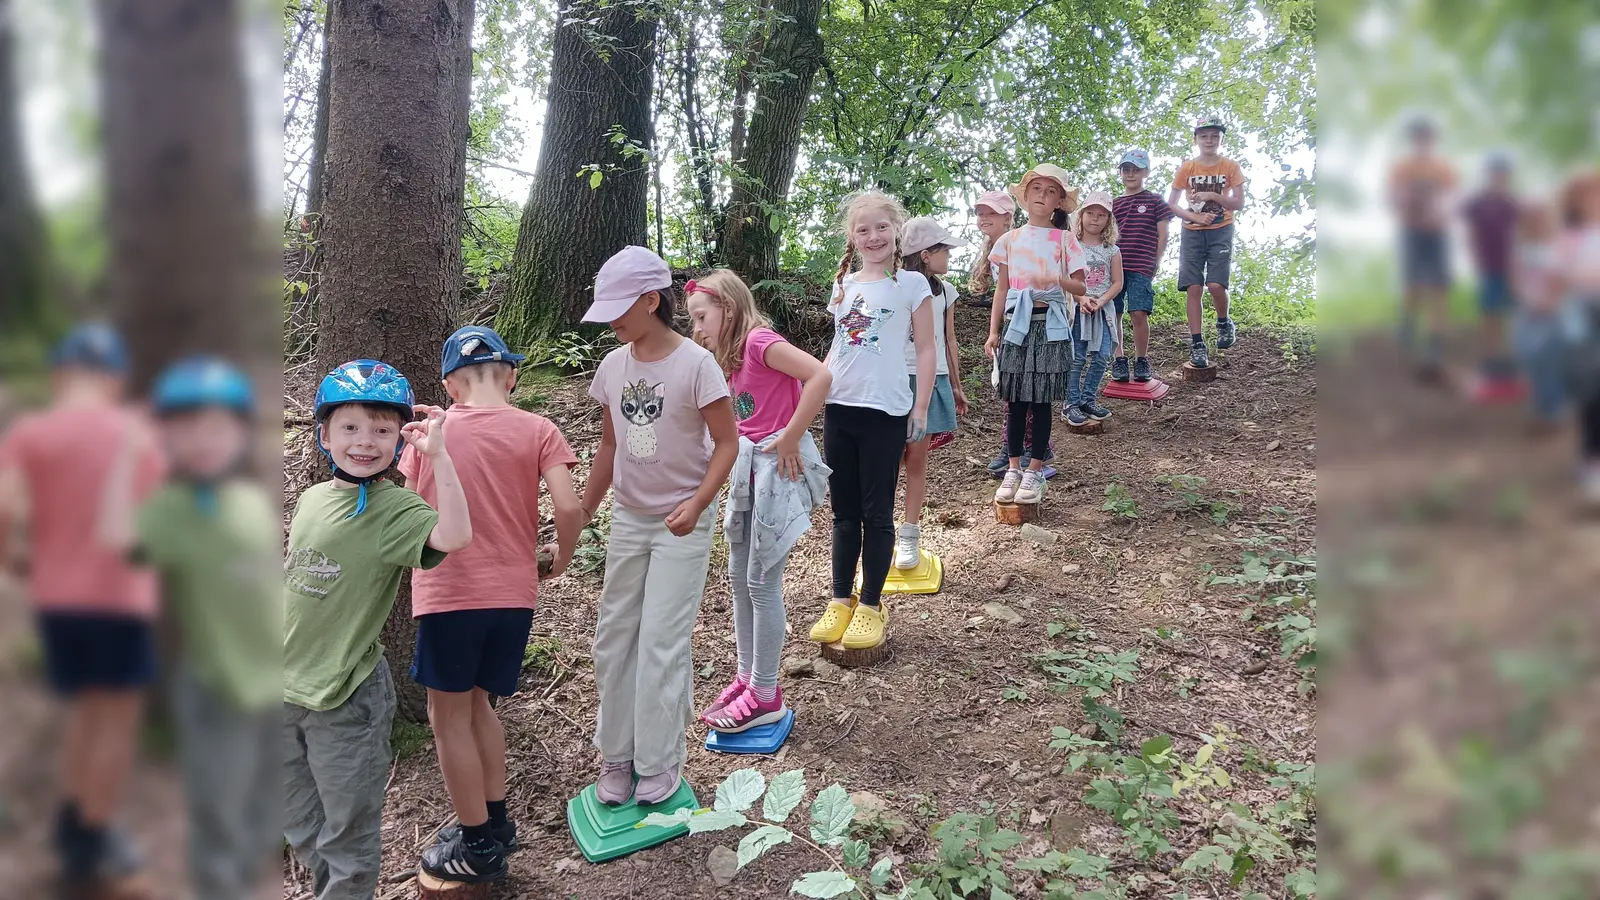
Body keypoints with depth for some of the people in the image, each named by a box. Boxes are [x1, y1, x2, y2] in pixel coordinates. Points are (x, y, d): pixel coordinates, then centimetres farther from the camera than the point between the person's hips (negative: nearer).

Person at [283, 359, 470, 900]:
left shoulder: (395, 509, -17)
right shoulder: (312, 499, 4)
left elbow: (455, 537, -37)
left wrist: (437, 455, -38)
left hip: (348, 697, -7)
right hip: (287, 688, 7)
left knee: (347, 831, 11)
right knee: (299, 825, 24)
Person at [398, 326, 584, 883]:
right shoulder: (536, 430, -1)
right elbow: (568, 507, -12)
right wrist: (561, 556, 5)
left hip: (447, 593, -2)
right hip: (513, 594, 3)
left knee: (449, 716, 12)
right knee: (476, 704, 22)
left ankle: (479, 847, 20)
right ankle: (493, 821, 30)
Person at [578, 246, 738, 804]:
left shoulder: (695, 364, -17)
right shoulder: (612, 367, 0)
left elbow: (727, 443, -14)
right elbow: (609, 446, 10)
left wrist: (697, 505, -26)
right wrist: (583, 513, 10)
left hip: (682, 524, -6)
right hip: (628, 519, 6)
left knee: (661, 644, -3)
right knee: (614, 638, 10)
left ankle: (659, 761, 13)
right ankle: (618, 754, 24)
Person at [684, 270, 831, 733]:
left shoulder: (760, 340, -15)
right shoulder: (732, 357, 14)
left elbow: (820, 376, -27)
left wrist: (790, 437, -23)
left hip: (777, 467, -10)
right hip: (748, 466, 10)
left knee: (762, 582, -2)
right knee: (739, 576, 14)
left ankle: (765, 696, 11)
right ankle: (747, 677, 28)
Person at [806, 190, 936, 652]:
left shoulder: (910, 284, -4)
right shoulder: (843, 284, 11)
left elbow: (926, 349, -3)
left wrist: (921, 408, -6)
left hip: (886, 411, -5)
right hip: (840, 408, 5)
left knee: (877, 513, 3)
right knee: (844, 512, 11)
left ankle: (871, 606, 14)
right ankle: (841, 600, 21)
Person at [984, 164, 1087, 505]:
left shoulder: (1064, 240, 2)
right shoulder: (1010, 239, 9)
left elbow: (1080, 288, -2)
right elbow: (1001, 288, 11)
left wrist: (1058, 280, -23)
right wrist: (993, 332, 6)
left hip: (1050, 326, -2)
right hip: (1016, 324, 2)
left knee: (1041, 400, 0)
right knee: (1015, 400, 4)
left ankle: (1035, 471, 10)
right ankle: (1014, 468, 14)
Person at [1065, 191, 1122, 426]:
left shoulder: (1112, 251, 5)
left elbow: (1117, 283, 3)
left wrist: (1100, 301, -12)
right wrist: (1082, 299, -18)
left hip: (1102, 310, 3)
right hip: (1076, 308, -3)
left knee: (1100, 357, 1)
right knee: (1077, 358, -3)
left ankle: (1088, 399, 15)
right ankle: (1072, 403, 4)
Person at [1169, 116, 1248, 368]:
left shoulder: (1230, 167, 0)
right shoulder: (1187, 168, 2)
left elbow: (1239, 203, -3)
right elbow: (1171, 204, 2)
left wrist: (1211, 196, -16)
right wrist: (1196, 216, -13)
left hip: (1221, 232, -1)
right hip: (1192, 233, 1)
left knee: (1215, 284, -17)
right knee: (1193, 288, -5)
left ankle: (1224, 323, 13)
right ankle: (1197, 344, -1)